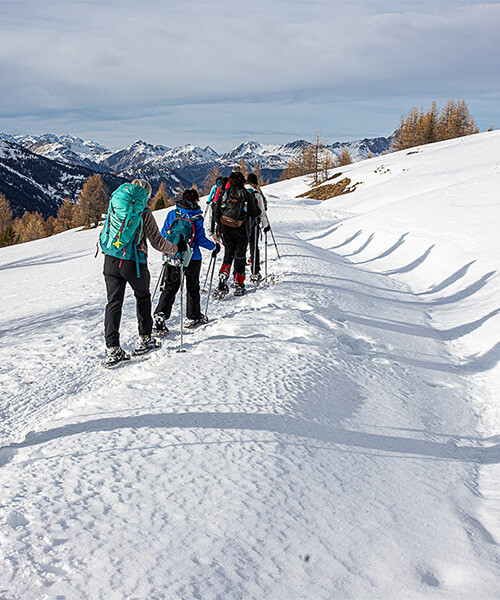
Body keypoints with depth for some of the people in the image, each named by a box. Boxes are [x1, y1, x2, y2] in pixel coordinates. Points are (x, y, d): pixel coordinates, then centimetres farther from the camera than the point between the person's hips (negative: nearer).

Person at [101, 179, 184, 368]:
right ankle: (144, 339, 24)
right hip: (134, 263, -4)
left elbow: (104, 233, 18)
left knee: (114, 302, 4)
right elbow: (157, 242, -5)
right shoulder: (144, 214, -7)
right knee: (143, 297, 20)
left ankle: (112, 349, -3)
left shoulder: (114, 207, 8)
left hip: (111, 260, 4)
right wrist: (177, 248, 9)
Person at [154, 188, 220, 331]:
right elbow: (200, 239, -10)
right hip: (192, 258, -2)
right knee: (193, 288, 14)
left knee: (170, 288, 7)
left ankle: (160, 314, -10)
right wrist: (214, 246, 6)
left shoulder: (172, 214, 1)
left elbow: (164, 234, 4)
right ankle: (194, 317, 24)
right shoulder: (197, 217, -9)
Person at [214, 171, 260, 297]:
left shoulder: (223, 194, 2)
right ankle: (239, 285, 14)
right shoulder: (246, 194, -4)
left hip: (226, 230, 2)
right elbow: (255, 213, 1)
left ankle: (222, 282, -6)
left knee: (228, 255, 12)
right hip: (241, 231, -2)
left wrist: (220, 228, 19)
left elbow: (217, 214, 4)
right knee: (240, 257, 10)